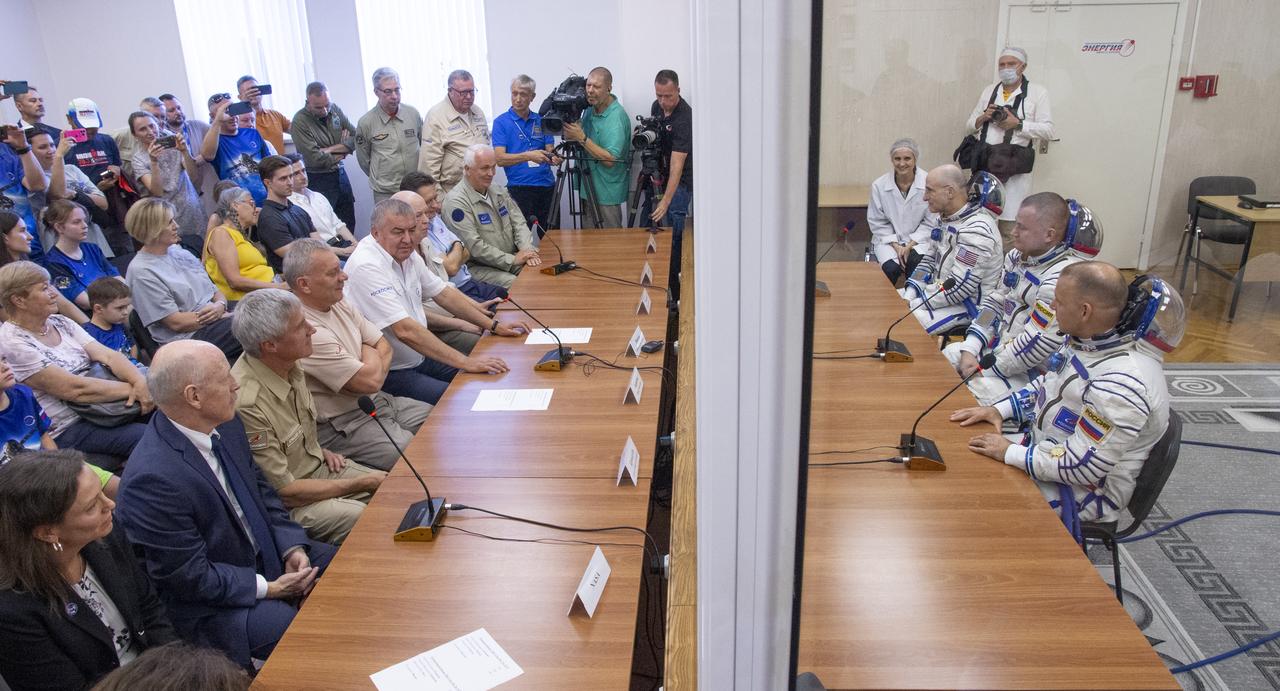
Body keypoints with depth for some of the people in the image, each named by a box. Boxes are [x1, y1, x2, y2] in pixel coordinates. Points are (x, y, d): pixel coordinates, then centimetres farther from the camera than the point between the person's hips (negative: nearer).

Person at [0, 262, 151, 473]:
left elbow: (107, 355, -2)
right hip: (67, 430, -8)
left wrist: (140, 382, -20)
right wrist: (132, 388, -17)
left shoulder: (60, 322, 9)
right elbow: (75, 389, -20)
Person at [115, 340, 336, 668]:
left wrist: (292, 547, -5)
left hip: (268, 554, 8)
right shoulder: (153, 478, -29)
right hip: (210, 603, -8)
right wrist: (269, 588, -17)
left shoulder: (225, 426, -5)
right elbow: (189, 576, -22)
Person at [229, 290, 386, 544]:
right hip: (287, 504, -8)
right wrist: (363, 483, -17)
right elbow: (283, 491, -23)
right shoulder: (247, 403, -30)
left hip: (317, 465, 8)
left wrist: (320, 450, 5)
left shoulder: (288, 363, -4)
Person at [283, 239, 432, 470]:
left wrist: (373, 369, -12)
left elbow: (384, 346, 9)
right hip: (341, 428, -9)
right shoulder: (306, 330, -26)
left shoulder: (339, 304, 5)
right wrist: (370, 354, -3)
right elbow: (371, 380, -25)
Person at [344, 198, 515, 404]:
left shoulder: (407, 254, 4)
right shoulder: (367, 266, -24)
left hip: (418, 357, 9)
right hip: (389, 373, -9)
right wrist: (466, 362, -31)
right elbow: (405, 331, -30)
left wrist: (493, 325, 8)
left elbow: (444, 294, 15)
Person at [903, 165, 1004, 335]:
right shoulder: (946, 217, 3)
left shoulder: (976, 229, -26)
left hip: (967, 304, -9)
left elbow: (959, 288, -27)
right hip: (941, 291, 9)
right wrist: (909, 295, -3)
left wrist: (914, 304, -20)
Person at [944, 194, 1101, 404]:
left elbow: (1037, 344, -25)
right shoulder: (1017, 256, 2)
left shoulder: (1062, 278, -25)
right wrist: (969, 350, -3)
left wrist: (985, 370, -16)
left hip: (1030, 371, -9)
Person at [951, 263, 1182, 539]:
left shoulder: (1121, 383, -33)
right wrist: (1000, 410, 1)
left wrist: (1011, 453, -22)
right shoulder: (1092, 340, -4)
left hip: (1083, 492, -8)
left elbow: (1084, 466, -30)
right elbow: (1048, 386, 14)